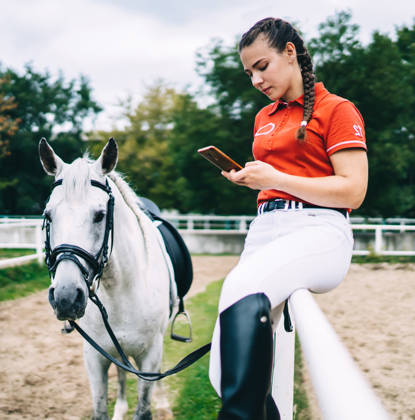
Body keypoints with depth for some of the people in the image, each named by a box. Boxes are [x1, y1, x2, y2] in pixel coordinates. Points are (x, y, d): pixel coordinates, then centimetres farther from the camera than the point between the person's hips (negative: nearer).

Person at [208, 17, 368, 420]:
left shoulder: (336, 110, 2)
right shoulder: (264, 118, 24)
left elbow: (353, 191, -7)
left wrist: (276, 179, -13)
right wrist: (246, 176, 12)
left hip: (318, 231, -7)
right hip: (264, 228, 7)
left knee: (243, 288, -39)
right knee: (226, 372, -10)